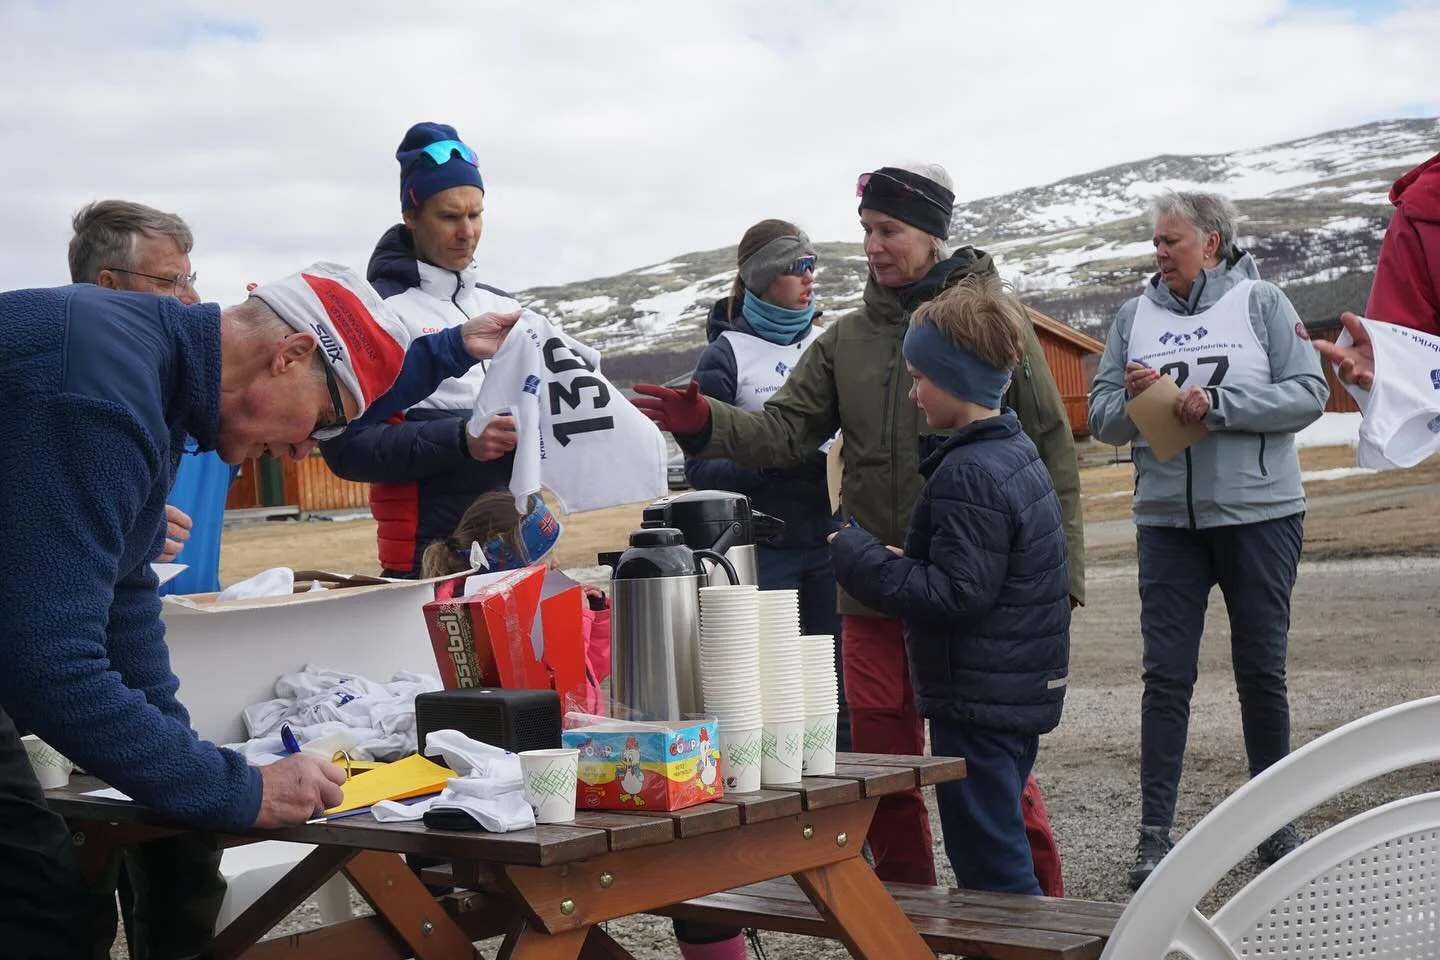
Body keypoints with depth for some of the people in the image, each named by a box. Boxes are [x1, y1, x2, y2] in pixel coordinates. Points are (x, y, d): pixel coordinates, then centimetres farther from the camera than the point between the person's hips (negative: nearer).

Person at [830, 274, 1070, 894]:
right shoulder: (1017, 454, 12)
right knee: (999, 850, 19)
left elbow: (957, 595, -24)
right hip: (1020, 696, 10)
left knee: (989, 865, -3)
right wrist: (904, 561, 7)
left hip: (977, 705, -10)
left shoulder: (968, 475, -20)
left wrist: (861, 559, -18)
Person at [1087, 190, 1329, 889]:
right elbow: (1101, 418, 7)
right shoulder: (1134, 315, 8)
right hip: (1166, 519, 2)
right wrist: (1133, 399, -14)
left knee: (1261, 671, 6)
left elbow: (1308, 393, -9)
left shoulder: (1261, 302, 0)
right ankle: (1154, 832, 2)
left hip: (1259, 515, -2)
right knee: (1166, 674, -1)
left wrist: (1217, 403, -17)